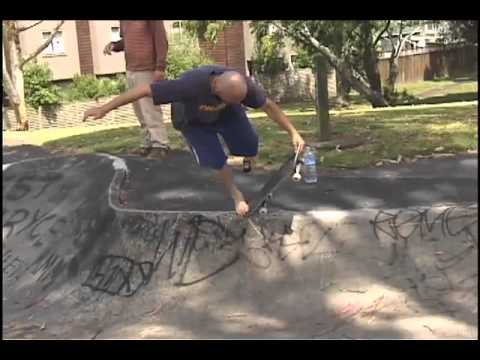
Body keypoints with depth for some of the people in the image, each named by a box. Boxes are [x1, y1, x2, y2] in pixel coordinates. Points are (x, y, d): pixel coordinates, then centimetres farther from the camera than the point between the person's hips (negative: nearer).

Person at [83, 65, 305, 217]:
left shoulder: (241, 85, -35)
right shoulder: (190, 85, -46)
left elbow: (269, 105, -21)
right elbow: (145, 90, -39)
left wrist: (293, 132, -24)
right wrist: (104, 109, -36)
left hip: (226, 114, 3)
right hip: (194, 121, -3)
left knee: (250, 148, -7)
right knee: (215, 160, -12)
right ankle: (236, 195, 16)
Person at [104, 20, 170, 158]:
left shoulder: (153, 20, -8)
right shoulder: (123, 21, 14)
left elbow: (161, 41, -12)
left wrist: (160, 67, -19)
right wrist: (113, 45, 2)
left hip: (147, 71, -8)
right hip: (130, 71, 8)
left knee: (150, 110, -9)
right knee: (140, 112, 10)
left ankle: (160, 144, -4)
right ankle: (149, 142, 18)